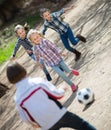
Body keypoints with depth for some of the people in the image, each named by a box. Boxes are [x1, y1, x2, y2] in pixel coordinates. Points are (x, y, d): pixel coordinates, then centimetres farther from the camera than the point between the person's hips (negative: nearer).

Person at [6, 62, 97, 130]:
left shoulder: (17, 98, -2)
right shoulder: (37, 81, -10)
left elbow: (26, 118, 5)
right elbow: (57, 94, -12)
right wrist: (62, 90, 11)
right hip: (59, 115, -2)